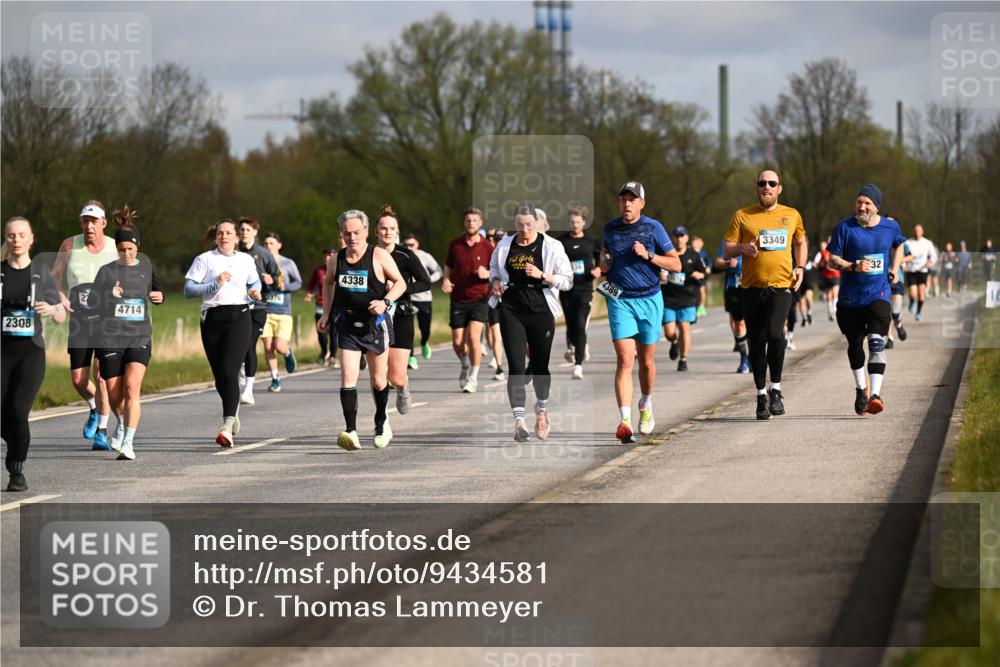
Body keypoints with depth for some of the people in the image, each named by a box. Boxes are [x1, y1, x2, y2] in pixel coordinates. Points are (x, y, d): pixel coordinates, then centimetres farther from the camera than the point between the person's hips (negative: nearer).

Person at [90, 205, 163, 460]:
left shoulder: (144, 264, 9)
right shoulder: (107, 271, 1)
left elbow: (153, 286, 29)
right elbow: (93, 302, -4)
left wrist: (158, 295, 6)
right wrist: (110, 295, -23)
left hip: (140, 337, 0)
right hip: (110, 338, 0)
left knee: (132, 388, -18)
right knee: (114, 394, 6)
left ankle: (128, 443, -17)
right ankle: (122, 423, 39)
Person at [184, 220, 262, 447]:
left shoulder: (246, 260, 13)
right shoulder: (205, 259, 5)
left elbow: (255, 282, 30)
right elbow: (188, 289, -1)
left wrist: (254, 293, 8)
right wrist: (215, 284, -12)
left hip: (239, 317, -1)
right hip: (212, 319, 1)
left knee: (229, 372, -16)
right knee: (220, 377, 6)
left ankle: (227, 428, -22)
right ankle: (233, 411, 37)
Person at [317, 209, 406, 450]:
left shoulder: (379, 256, -8)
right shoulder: (336, 260, 3)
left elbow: (400, 283, -2)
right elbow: (328, 283, 22)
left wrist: (385, 302, -18)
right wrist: (326, 313, 15)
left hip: (375, 323, -2)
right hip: (347, 324, 2)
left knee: (378, 380, 10)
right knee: (348, 376, -14)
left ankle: (382, 423, 36)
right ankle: (350, 432, -19)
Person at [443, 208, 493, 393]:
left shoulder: (487, 246, -3)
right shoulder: (455, 244, 5)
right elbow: (448, 266, 18)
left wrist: (487, 274, -18)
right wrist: (446, 280, -1)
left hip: (479, 299, -3)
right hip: (458, 299, 3)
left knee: (473, 337, -18)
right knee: (457, 343, 2)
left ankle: (473, 377, -4)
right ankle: (466, 366, 34)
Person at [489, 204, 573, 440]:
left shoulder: (551, 246, -3)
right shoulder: (505, 245, 7)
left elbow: (567, 281, -4)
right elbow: (494, 269, 24)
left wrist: (542, 275, -19)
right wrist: (495, 282, 2)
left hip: (541, 311, -1)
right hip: (511, 310, 1)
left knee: (540, 366, 9)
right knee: (516, 366, -10)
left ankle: (541, 410, 36)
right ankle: (519, 420, -14)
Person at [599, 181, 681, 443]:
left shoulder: (653, 228, -2)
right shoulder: (610, 229, 6)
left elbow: (676, 264, -1)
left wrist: (648, 255, -15)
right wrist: (604, 263, 4)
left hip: (649, 300, 0)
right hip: (619, 300, 0)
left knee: (646, 360, 11)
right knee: (625, 360, -13)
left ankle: (646, 405, 39)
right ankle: (625, 421, -21)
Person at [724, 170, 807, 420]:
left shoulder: (792, 215, 10)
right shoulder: (742, 216, 5)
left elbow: (801, 241, 26)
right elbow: (728, 250, 6)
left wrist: (800, 267, 10)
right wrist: (743, 248, -16)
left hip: (781, 286, -1)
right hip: (752, 288, 1)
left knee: (774, 333, -21)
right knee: (756, 342, 4)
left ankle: (775, 388, -7)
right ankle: (761, 395, 19)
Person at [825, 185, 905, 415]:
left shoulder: (890, 226, 3)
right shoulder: (844, 228, -5)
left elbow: (899, 244, 24)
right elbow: (833, 259, -5)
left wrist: (895, 269, 10)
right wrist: (854, 267, -22)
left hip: (879, 295, 0)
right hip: (850, 298, 0)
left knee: (877, 344, -17)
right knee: (855, 345, 14)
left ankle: (875, 394, -25)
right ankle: (860, 388, 37)